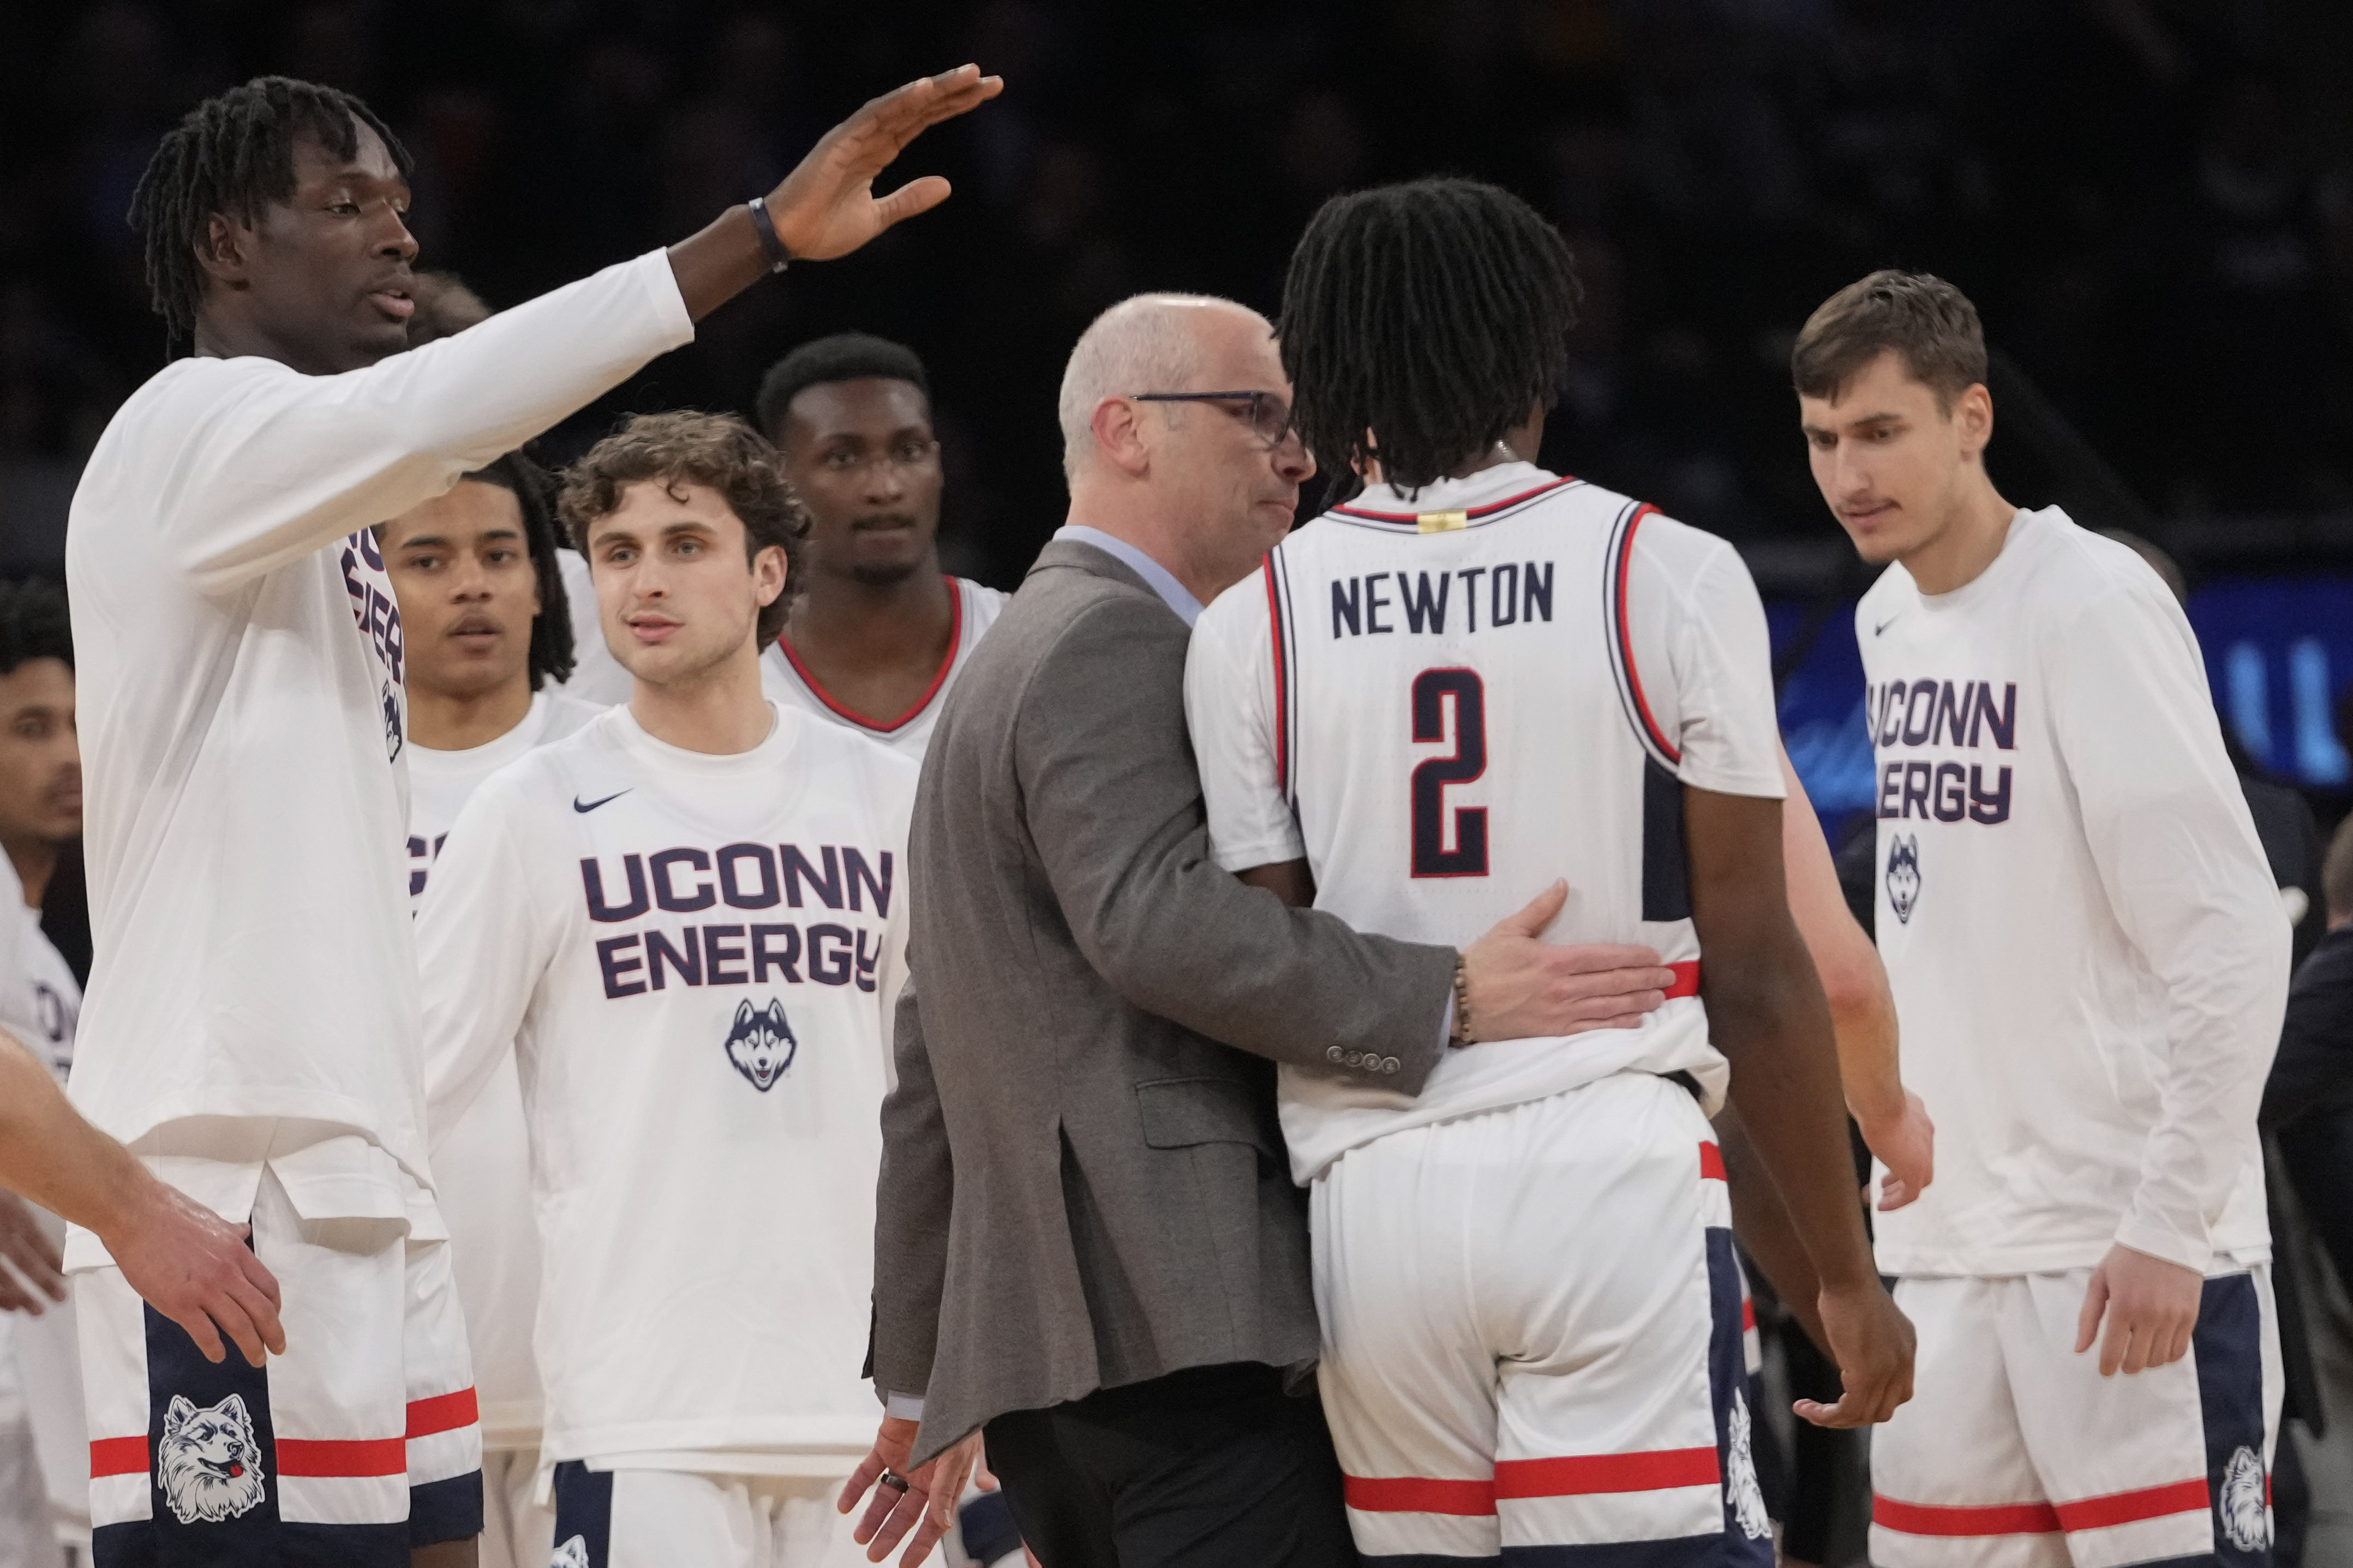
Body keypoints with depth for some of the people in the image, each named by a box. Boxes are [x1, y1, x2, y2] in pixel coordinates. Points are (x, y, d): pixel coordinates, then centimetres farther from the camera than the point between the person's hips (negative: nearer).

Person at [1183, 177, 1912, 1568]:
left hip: (1372, 1196, 3)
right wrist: (1847, 1276, 8)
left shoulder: (1252, 627, 5)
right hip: (1616, 1181, -3)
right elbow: (1755, 970, 0)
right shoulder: (1670, 579, -1)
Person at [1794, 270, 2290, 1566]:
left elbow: (2230, 939, -16)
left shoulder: (2093, 606, -13)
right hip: (1949, 1249, 8)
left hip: (2129, 1257, -8)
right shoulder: (1889, 617, 12)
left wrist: (2170, 1226, -19)